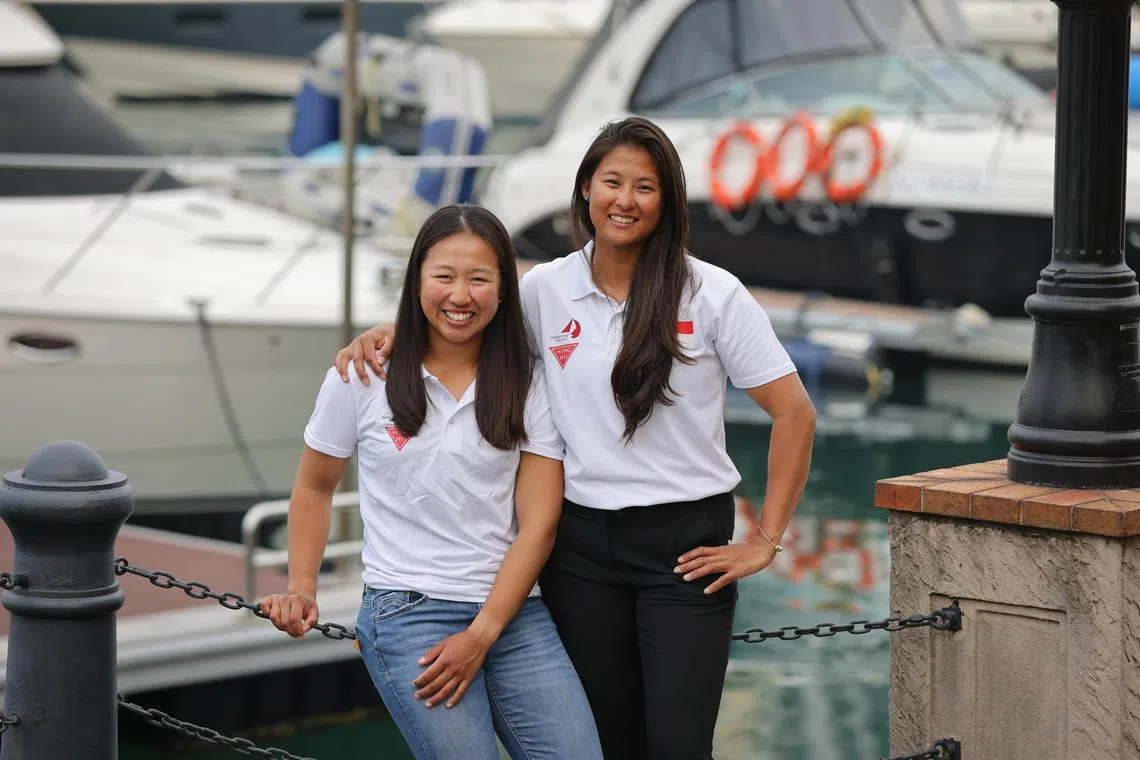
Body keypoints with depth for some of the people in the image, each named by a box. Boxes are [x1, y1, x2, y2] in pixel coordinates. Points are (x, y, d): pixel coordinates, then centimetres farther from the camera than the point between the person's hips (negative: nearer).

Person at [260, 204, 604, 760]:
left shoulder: (528, 385, 3)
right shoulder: (364, 377, 2)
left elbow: (538, 522, -1)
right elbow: (314, 487, 15)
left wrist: (481, 636, -10)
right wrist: (301, 588, 4)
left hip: (513, 610, 2)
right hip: (407, 610, -2)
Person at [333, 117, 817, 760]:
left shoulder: (711, 293, -5)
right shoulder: (544, 290, 4)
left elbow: (794, 413, -4)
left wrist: (765, 541, -7)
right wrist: (389, 333, -3)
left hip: (686, 544, -3)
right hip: (581, 544, 3)